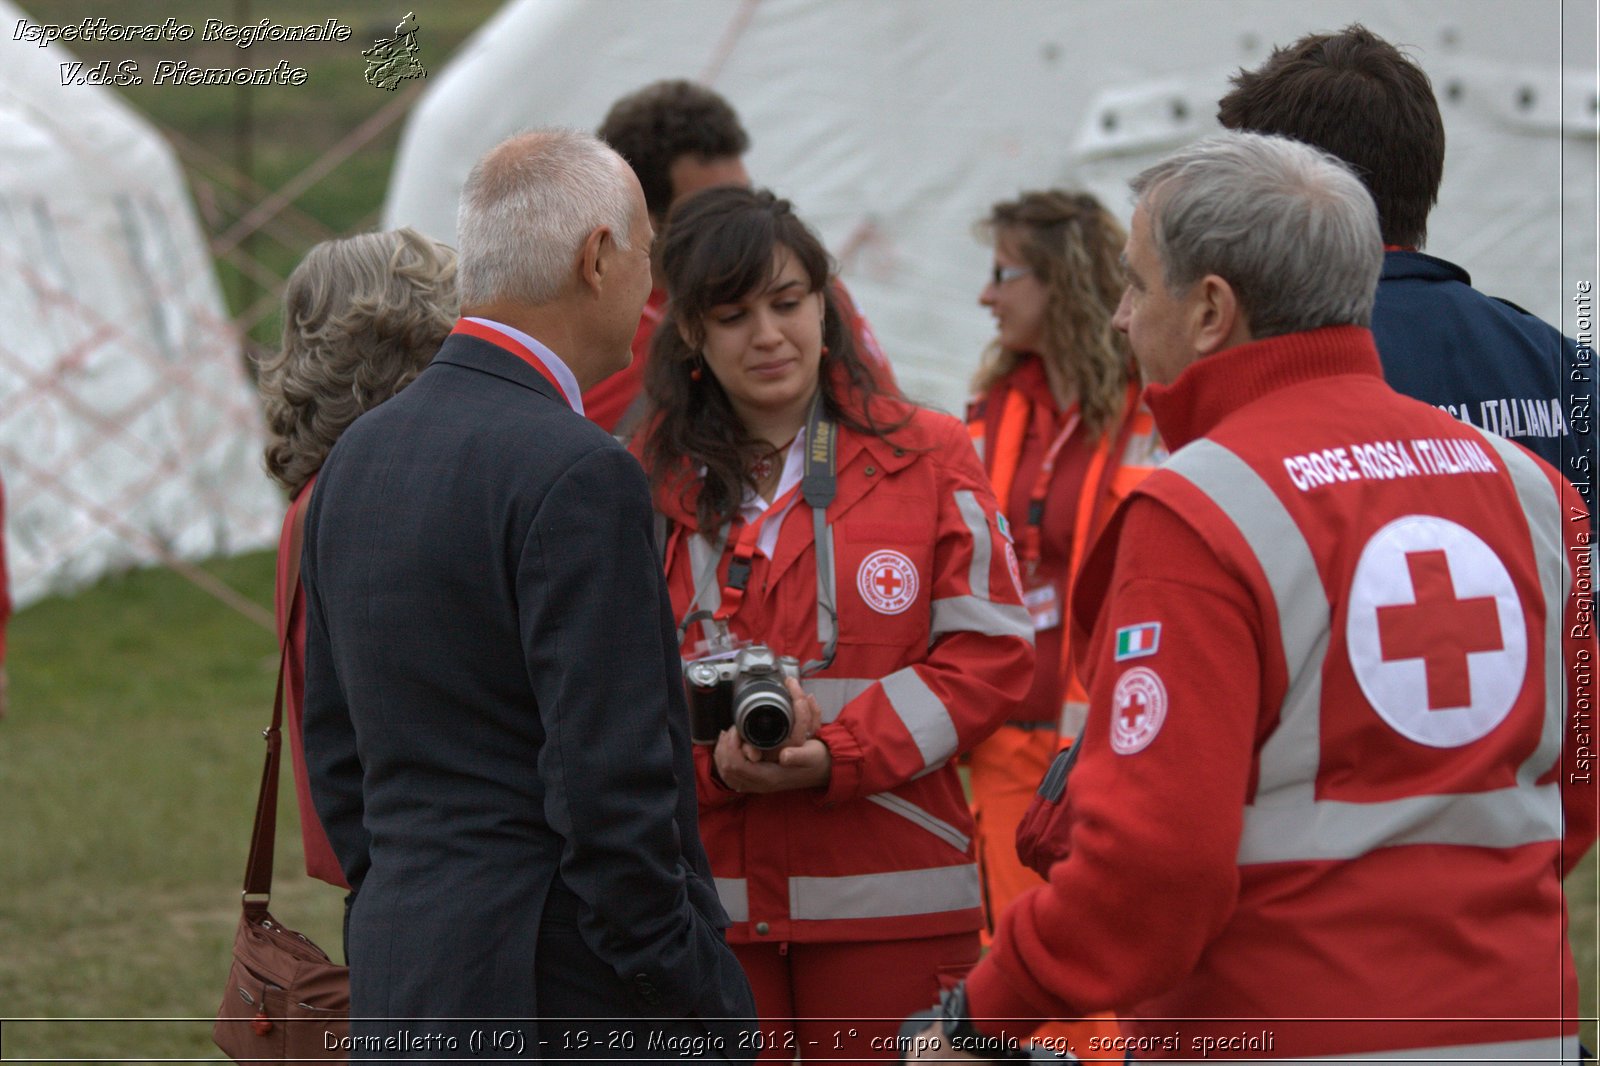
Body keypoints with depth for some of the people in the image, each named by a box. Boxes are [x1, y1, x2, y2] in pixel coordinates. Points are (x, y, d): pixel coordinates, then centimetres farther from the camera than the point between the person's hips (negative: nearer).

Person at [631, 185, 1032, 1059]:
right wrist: (713, 757, -16)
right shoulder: (648, 482, 7)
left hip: (888, 903, -1)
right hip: (704, 898, 1)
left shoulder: (926, 457, 3)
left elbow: (991, 653, -1)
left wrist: (839, 755, -14)